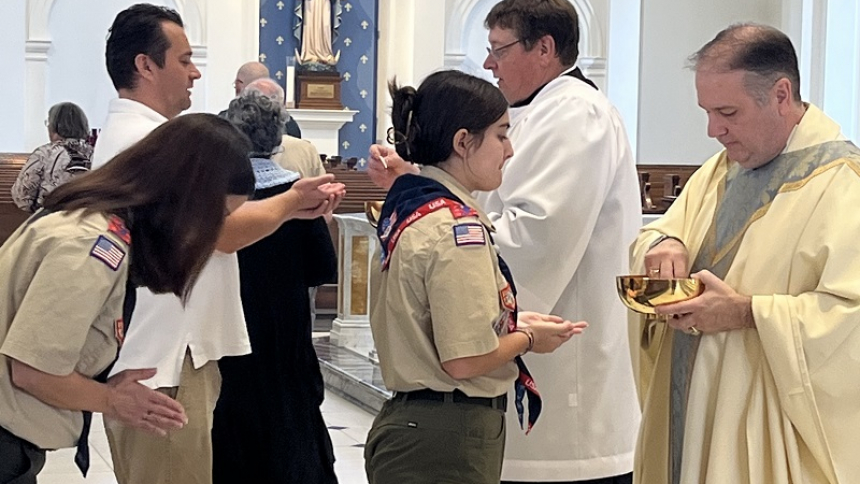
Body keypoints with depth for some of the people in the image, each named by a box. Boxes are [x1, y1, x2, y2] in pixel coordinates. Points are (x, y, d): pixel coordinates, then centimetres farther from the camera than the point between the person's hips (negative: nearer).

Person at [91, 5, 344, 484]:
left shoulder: (126, 134, 17)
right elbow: (225, 232, -17)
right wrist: (293, 200, 0)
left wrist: (292, 206, 10)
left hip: (158, 351, 11)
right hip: (162, 364, -11)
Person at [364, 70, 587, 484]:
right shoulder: (457, 227, -18)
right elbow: (466, 359, -22)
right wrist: (528, 338, -5)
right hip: (447, 441, -9)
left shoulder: (406, 208, 10)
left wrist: (511, 324, 11)